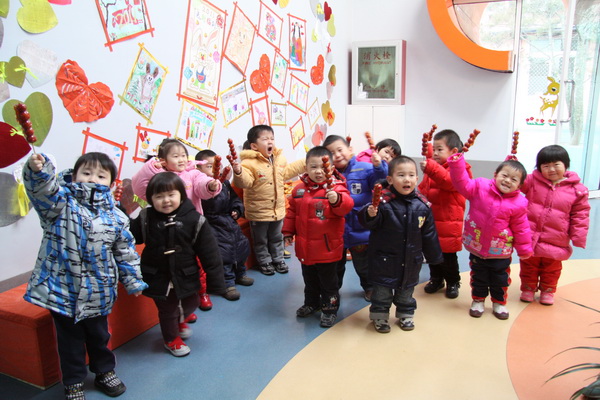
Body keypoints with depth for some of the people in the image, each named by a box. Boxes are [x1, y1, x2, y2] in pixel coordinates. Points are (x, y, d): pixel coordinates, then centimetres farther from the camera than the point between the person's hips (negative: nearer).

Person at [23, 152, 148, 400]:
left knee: (99, 334, 20)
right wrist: (37, 170, -51)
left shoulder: (116, 218, -1)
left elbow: (125, 252, 5)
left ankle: (105, 372, 41)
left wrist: (133, 281, 8)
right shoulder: (62, 204, -8)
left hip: (98, 292, 2)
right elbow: (45, 189, -30)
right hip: (62, 288, -2)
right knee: (70, 338, 13)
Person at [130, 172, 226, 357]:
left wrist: (215, 281, -10)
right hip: (158, 277, -1)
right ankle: (171, 339, 43)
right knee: (167, 310, 15)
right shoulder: (145, 218, -10)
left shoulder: (195, 219, -16)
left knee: (190, 304, 22)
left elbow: (210, 253, -12)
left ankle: (179, 321, 57)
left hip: (186, 276, 1)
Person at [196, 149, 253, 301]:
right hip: (215, 225, -8)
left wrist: (237, 210, 2)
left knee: (242, 245, 15)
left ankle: (240, 274, 37)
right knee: (223, 252, -12)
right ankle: (228, 284, 5)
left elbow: (235, 198, 18)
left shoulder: (225, 182, 6)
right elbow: (213, 206, -31)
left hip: (230, 221, 8)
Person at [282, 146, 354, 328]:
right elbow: (292, 211, 12)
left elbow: (346, 206, -31)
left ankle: (330, 309, 30)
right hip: (304, 246, 5)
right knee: (309, 279, 24)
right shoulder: (299, 188, 1)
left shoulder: (336, 187, -15)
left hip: (327, 247, -5)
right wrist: (288, 232, 11)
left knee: (328, 281, 12)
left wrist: (337, 199, -51)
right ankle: (311, 303, 44)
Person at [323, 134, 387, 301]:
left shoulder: (365, 169, -12)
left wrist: (379, 167, -32)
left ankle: (369, 287, 45)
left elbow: (381, 183, -16)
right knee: (335, 264, 21)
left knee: (363, 263, 19)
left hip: (360, 229, -2)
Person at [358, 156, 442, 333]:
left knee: (406, 290, 21)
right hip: (385, 258, -3)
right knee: (382, 289, 11)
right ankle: (380, 315, 30)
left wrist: (434, 256, 11)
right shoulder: (383, 201, -21)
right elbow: (370, 224, -19)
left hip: (411, 260, 4)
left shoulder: (422, 205, -6)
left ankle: (406, 314, 41)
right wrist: (370, 215, -41)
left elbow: (429, 233, 4)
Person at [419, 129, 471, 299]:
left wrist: (431, 168, -42)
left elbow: (449, 181, -33)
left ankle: (453, 283, 25)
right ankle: (436, 279, 34)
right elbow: (423, 188, 19)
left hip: (448, 222, -6)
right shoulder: (431, 167, 11)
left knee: (448, 256, 6)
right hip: (430, 220, 6)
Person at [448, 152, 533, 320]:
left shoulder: (518, 203, -11)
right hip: (477, 246, 0)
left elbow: (521, 228, -4)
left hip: (500, 250, 0)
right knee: (478, 277, 17)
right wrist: (457, 163, -32)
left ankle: (499, 303, 38)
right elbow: (463, 184, -19)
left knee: (500, 279, 16)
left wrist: (524, 249, 4)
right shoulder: (480, 187, -12)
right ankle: (478, 300, 37)